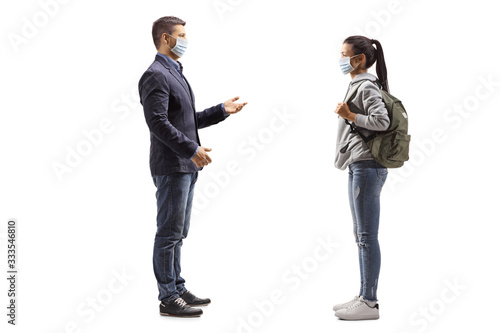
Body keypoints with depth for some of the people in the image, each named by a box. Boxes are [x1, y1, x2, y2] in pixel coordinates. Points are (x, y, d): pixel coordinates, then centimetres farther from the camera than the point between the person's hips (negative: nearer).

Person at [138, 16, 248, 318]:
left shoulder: (176, 73, 19)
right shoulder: (155, 75, -12)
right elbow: (158, 123, -22)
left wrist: (222, 110, 15)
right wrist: (192, 149, -23)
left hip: (186, 167, 10)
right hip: (171, 167, -10)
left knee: (177, 234, 15)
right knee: (169, 233, -3)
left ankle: (178, 289, 24)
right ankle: (168, 299, 4)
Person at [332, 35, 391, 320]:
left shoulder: (367, 86, -11)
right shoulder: (358, 85, 18)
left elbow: (382, 121, -21)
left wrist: (350, 115, -16)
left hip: (367, 167, -11)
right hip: (359, 167, 11)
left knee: (367, 236, -6)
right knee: (361, 235, 13)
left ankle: (369, 303, 0)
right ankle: (365, 296, 21)